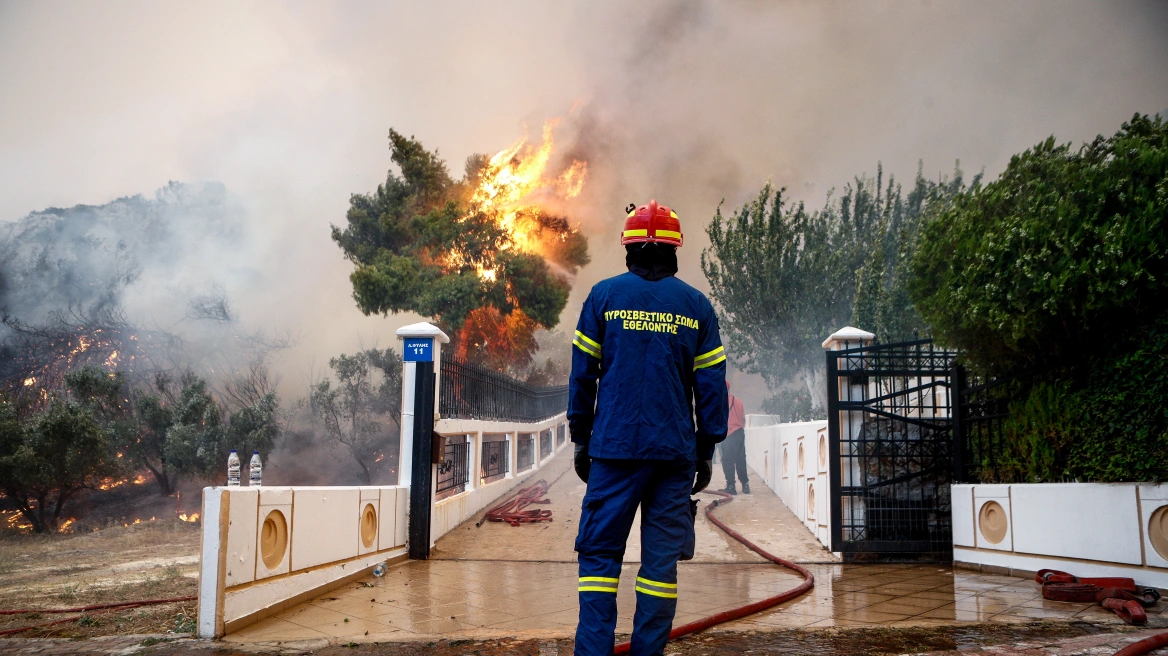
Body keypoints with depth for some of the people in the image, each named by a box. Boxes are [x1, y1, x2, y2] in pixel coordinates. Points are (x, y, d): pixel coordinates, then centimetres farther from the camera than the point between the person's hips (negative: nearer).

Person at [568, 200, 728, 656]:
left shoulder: (604, 295, 3)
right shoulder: (696, 305, 7)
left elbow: (582, 374, 3)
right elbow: (711, 384, 6)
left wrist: (580, 438, 10)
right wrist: (707, 450, 12)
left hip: (615, 447, -1)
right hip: (676, 449, 2)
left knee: (599, 550, 3)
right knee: (661, 558, 6)